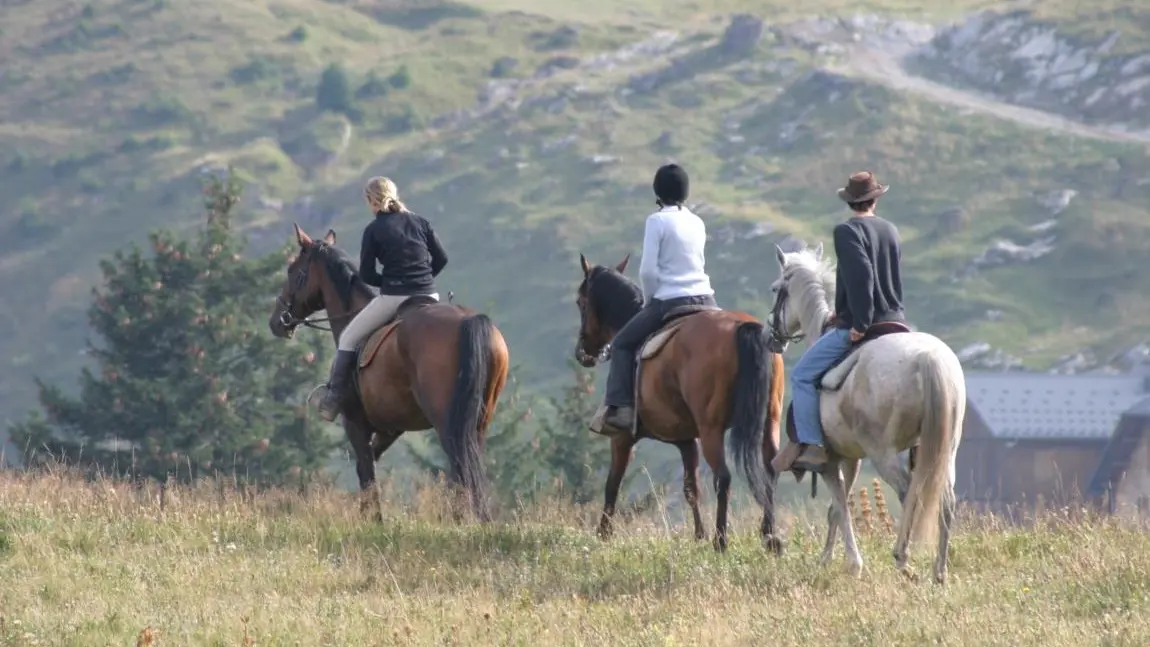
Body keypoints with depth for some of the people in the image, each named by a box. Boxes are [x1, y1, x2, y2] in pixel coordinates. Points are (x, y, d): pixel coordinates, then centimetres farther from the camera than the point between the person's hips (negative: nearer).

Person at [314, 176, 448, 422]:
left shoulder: (374, 230, -2)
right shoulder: (421, 223, 10)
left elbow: (367, 275, -3)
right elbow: (441, 259, 11)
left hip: (393, 297, -4)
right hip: (428, 297, 4)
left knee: (349, 337, 13)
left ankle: (333, 399, 9)